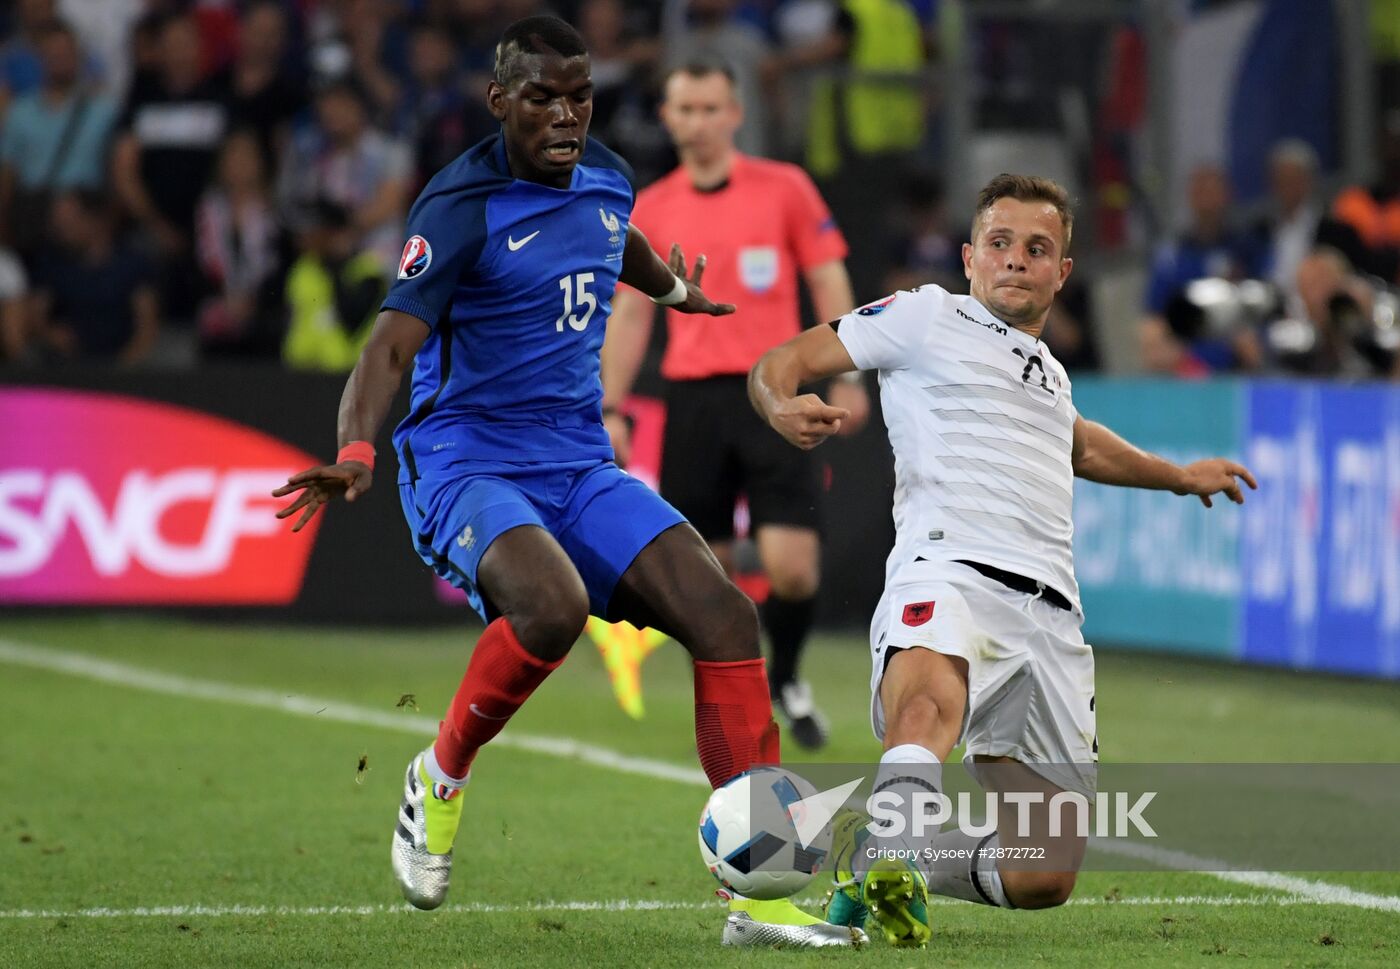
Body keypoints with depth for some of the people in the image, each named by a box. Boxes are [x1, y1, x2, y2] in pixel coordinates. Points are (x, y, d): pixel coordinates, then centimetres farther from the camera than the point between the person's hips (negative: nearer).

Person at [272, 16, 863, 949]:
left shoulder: (605, 177, 7)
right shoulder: (462, 206, -14)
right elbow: (393, 342, -24)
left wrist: (676, 287, 55)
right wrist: (356, 454, -42)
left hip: (580, 469, 7)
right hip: (466, 465, -7)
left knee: (725, 616, -13)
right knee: (552, 605, -37)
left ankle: (758, 896, -11)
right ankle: (441, 778, -5)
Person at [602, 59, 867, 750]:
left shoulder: (784, 188, 2)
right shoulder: (650, 210, 9)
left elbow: (829, 283, 3)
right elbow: (629, 314, 12)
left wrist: (846, 378, -6)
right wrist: (612, 410, 6)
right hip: (693, 400, 2)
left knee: (792, 566, -11)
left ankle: (786, 679, 15)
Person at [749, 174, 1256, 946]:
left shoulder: (1048, 372, 31)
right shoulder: (927, 317, 13)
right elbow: (779, 364, 8)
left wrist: (1179, 476, 66)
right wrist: (784, 407, -15)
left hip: (1049, 614, 6)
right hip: (948, 571, -6)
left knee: (1042, 881, -2)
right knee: (928, 703, -44)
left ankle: (876, 862, 19)